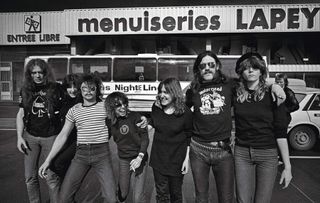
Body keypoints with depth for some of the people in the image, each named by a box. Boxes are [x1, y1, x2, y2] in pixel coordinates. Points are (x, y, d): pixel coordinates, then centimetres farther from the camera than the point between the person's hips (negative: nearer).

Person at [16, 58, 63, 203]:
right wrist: (19, 137, 1)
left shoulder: (56, 89, -5)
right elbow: (20, 115, 9)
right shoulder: (25, 90, 5)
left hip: (51, 137, -3)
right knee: (30, 177, 11)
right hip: (30, 136, 4)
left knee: (51, 177, 0)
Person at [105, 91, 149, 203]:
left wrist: (140, 157, -23)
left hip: (139, 158, -3)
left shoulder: (135, 116, -15)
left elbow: (145, 138, -15)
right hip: (123, 160, 3)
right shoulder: (110, 121, -4)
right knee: (123, 193, 15)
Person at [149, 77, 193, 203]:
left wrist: (187, 159, -7)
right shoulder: (156, 108, -4)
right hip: (158, 159, 3)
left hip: (176, 160, -3)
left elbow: (189, 137, -7)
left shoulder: (185, 112, -14)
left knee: (176, 193, 17)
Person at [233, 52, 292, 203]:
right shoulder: (235, 93, 0)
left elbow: (281, 132, -6)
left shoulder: (272, 94, -5)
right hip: (242, 153, 2)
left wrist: (287, 166, -7)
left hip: (268, 154, -1)